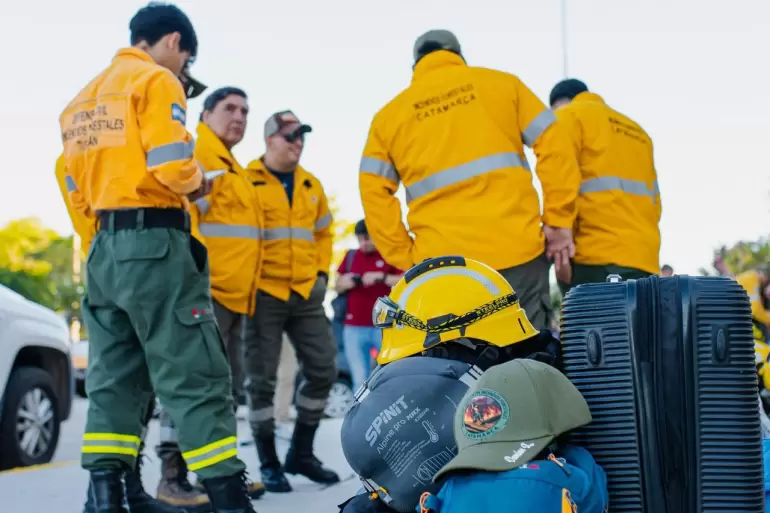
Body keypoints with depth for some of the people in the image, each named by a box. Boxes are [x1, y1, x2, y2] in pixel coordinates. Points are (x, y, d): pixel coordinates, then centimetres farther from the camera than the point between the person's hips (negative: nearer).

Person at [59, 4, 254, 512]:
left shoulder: (84, 98, 20)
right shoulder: (156, 81, -5)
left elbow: (79, 191, 20)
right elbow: (172, 167, -18)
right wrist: (197, 184, 1)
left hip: (105, 247, 8)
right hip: (155, 243, -8)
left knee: (114, 379, 11)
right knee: (196, 376, -7)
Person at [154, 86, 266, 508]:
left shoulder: (231, 166, 25)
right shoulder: (196, 154, -6)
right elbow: (182, 214, -18)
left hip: (232, 294, 10)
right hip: (205, 290, -10)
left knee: (227, 388, 13)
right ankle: (173, 477, -11)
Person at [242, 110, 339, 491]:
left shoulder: (312, 186, 14)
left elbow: (323, 234, 23)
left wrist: (322, 272, 10)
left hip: (306, 294, 6)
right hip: (262, 293, -5)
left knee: (322, 370, 5)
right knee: (261, 380, -1)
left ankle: (301, 453, 20)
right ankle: (269, 464, 11)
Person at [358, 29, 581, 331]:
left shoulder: (389, 115, 13)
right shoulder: (501, 83, 12)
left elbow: (374, 193, 6)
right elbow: (554, 145, 5)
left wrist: (405, 257, 8)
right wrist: (558, 222, 6)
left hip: (442, 264, 1)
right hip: (516, 250, 0)